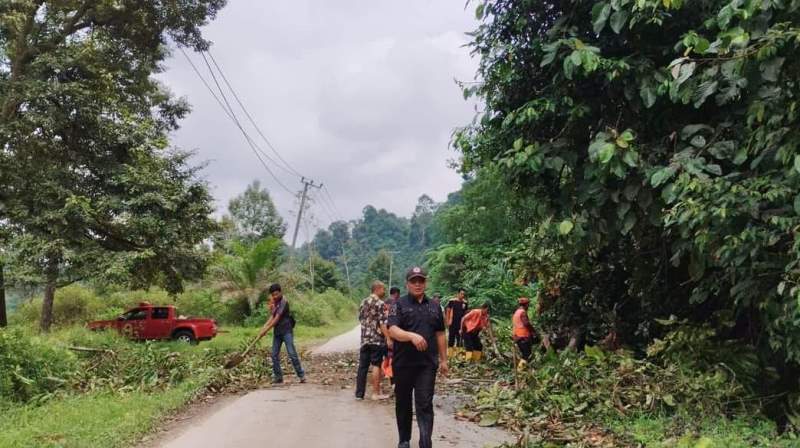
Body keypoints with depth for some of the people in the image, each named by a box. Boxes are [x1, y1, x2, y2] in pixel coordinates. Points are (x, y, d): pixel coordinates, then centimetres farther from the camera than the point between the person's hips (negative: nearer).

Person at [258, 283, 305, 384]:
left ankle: (301, 376, -3)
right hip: (277, 332, 7)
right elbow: (272, 318, 3)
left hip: (286, 331, -7)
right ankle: (278, 377, 14)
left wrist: (266, 330, -18)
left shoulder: (283, 302, -15)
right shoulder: (274, 303, 10)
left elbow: (276, 319, -19)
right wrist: (263, 327, -12)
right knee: (274, 355, 6)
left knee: (292, 354, -9)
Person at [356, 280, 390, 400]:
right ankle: (376, 393, 4)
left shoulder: (363, 302, 12)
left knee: (362, 366, 8)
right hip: (377, 339, -6)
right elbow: (383, 323, -16)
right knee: (376, 365, 0)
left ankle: (359, 393, 10)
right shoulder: (380, 303, -10)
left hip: (364, 339, 7)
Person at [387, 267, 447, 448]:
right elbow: (392, 330, -16)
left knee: (425, 405, -4)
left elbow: (440, 335, 14)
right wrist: (412, 336, -32)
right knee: (403, 404, 12)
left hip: (427, 364, 1)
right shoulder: (399, 304, -3)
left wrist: (444, 360, 12)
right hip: (403, 364, -1)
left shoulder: (434, 307, 9)